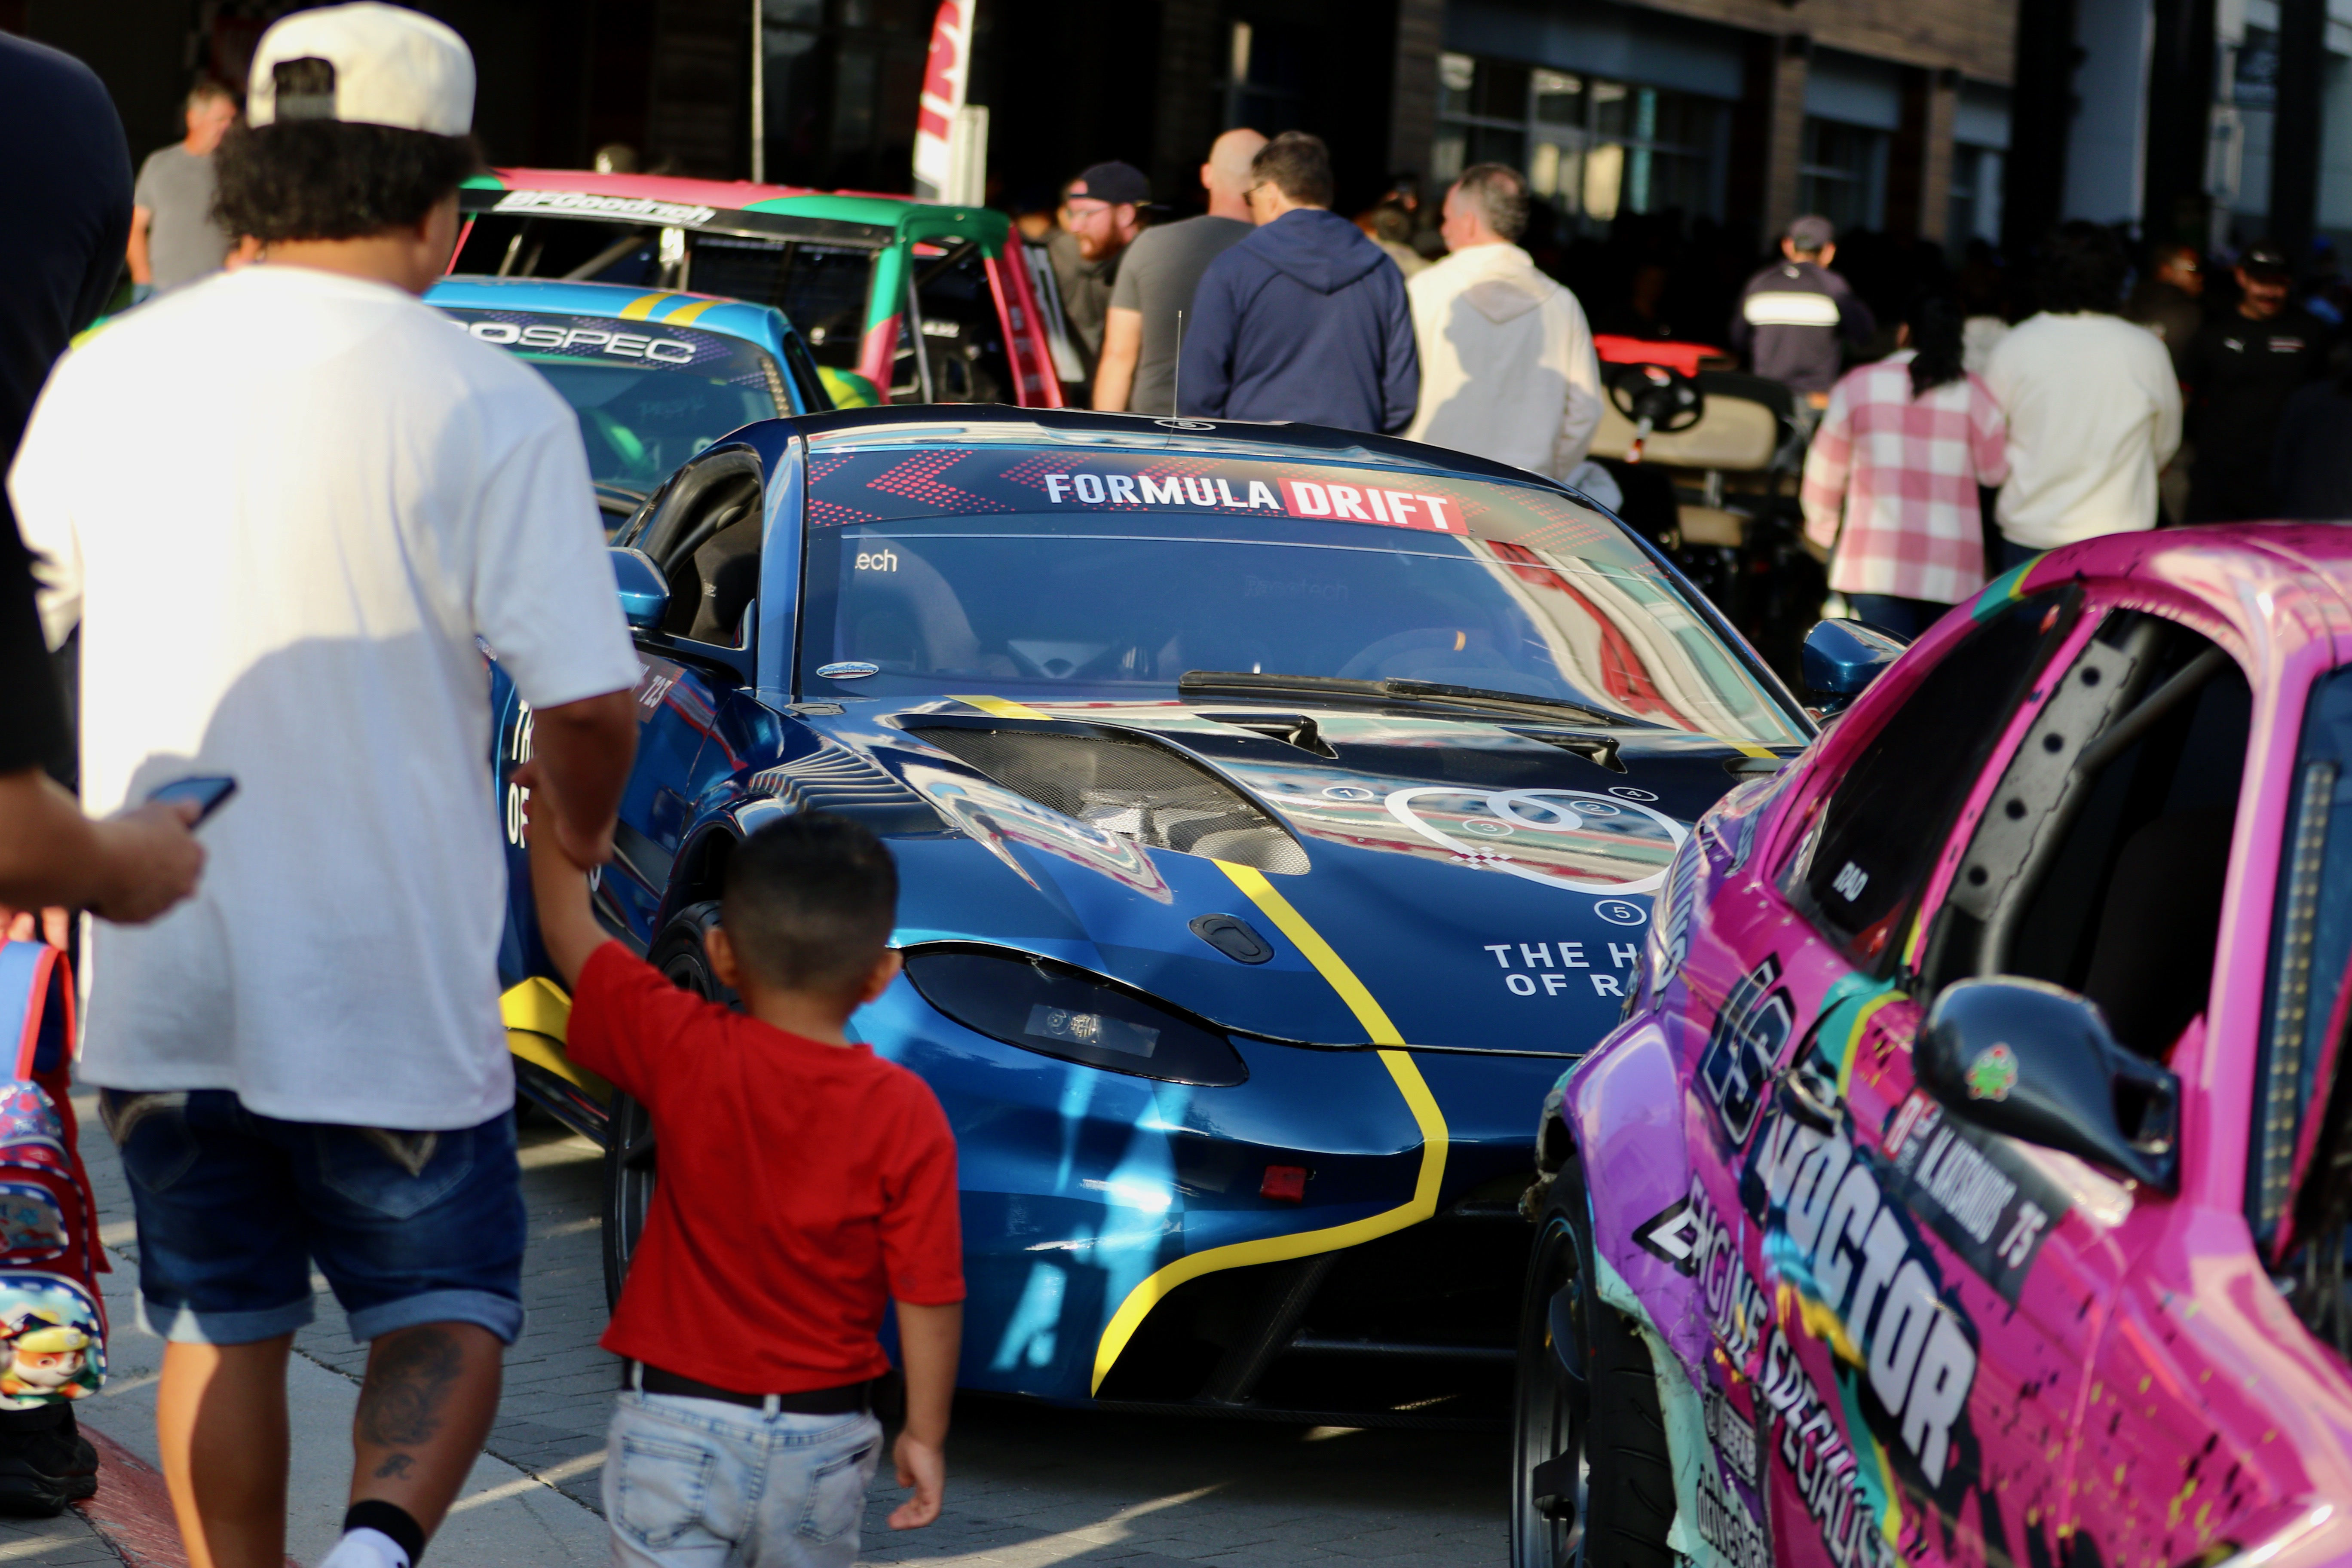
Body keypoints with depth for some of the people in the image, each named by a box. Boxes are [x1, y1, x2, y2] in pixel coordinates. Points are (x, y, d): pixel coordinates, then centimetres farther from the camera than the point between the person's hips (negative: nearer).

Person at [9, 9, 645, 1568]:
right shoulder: (489, 409, -11)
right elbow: (588, 699, -13)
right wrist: (580, 831, 9)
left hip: (158, 979, 4)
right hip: (386, 988, -3)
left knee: (221, 1324, 18)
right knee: (448, 1315, 11)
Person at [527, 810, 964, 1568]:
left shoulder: (685, 1054, -11)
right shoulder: (906, 1114, -11)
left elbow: (568, 930, 2)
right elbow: (928, 1296, -8)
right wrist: (925, 1434, 4)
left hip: (677, 1421, -1)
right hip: (822, 1439, 1)